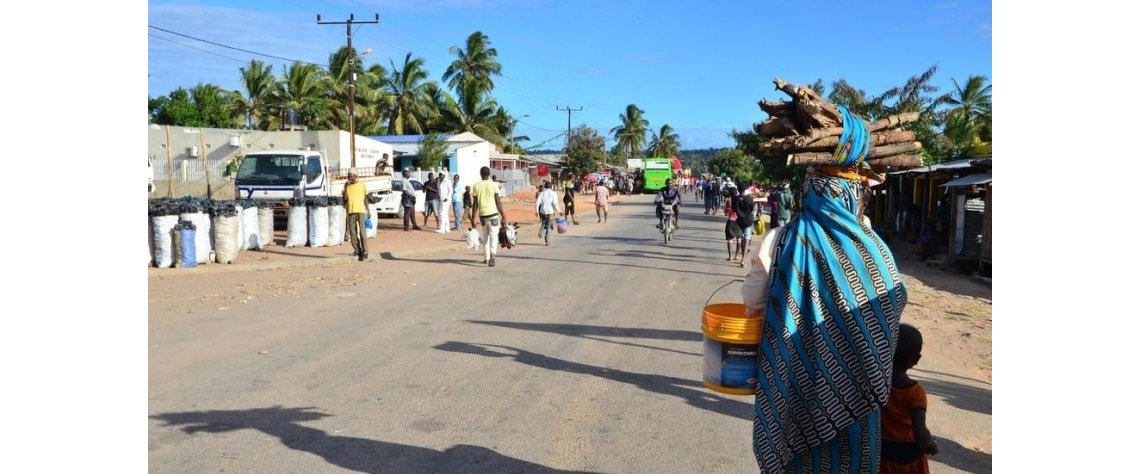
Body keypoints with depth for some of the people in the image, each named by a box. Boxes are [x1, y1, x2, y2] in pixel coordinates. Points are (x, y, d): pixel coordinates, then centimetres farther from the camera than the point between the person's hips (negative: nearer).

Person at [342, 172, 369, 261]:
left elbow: (365, 198, 8)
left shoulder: (362, 185, 6)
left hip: (361, 210, -3)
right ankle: (357, 249, 16)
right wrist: (346, 187, -8)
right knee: (352, 231, 3)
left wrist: (368, 211, 5)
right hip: (351, 211, 3)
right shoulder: (347, 186, 10)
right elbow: (345, 198, -1)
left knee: (362, 231, -8)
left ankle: (364, 252, -8)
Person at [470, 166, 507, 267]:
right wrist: (503, 215, 4)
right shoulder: (494, 185, -4)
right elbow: (498, 202, -3)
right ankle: (492, 255, -24)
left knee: (485, 236, 18)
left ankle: (486, 257, 23)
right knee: (494, 236, -3)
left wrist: (473, 218, 4)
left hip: (482, 214, 3)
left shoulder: (476, 186, 1)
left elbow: (475, 204, 0)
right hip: (493, 214, -3)